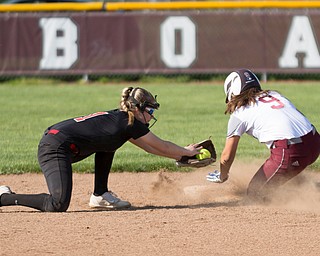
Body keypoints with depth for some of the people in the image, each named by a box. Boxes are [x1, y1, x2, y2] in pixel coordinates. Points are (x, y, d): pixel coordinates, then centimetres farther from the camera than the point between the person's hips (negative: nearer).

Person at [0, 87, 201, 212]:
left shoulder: (117, 119, 22)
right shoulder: (130, 124, -4)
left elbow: (149, 147, 32)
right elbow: (162, 146, 7)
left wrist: (180, 155, 33)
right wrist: (187, 152, 21)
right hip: (56, 148, -10)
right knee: (59, 205, -25)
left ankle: (100, 195, 23)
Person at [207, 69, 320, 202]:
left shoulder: (239, 113, 11)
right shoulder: (274, 95, 25)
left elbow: (227, 156, 14)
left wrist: (222, 177, 35)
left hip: (289, 153, -7)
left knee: (255, 193, 7)